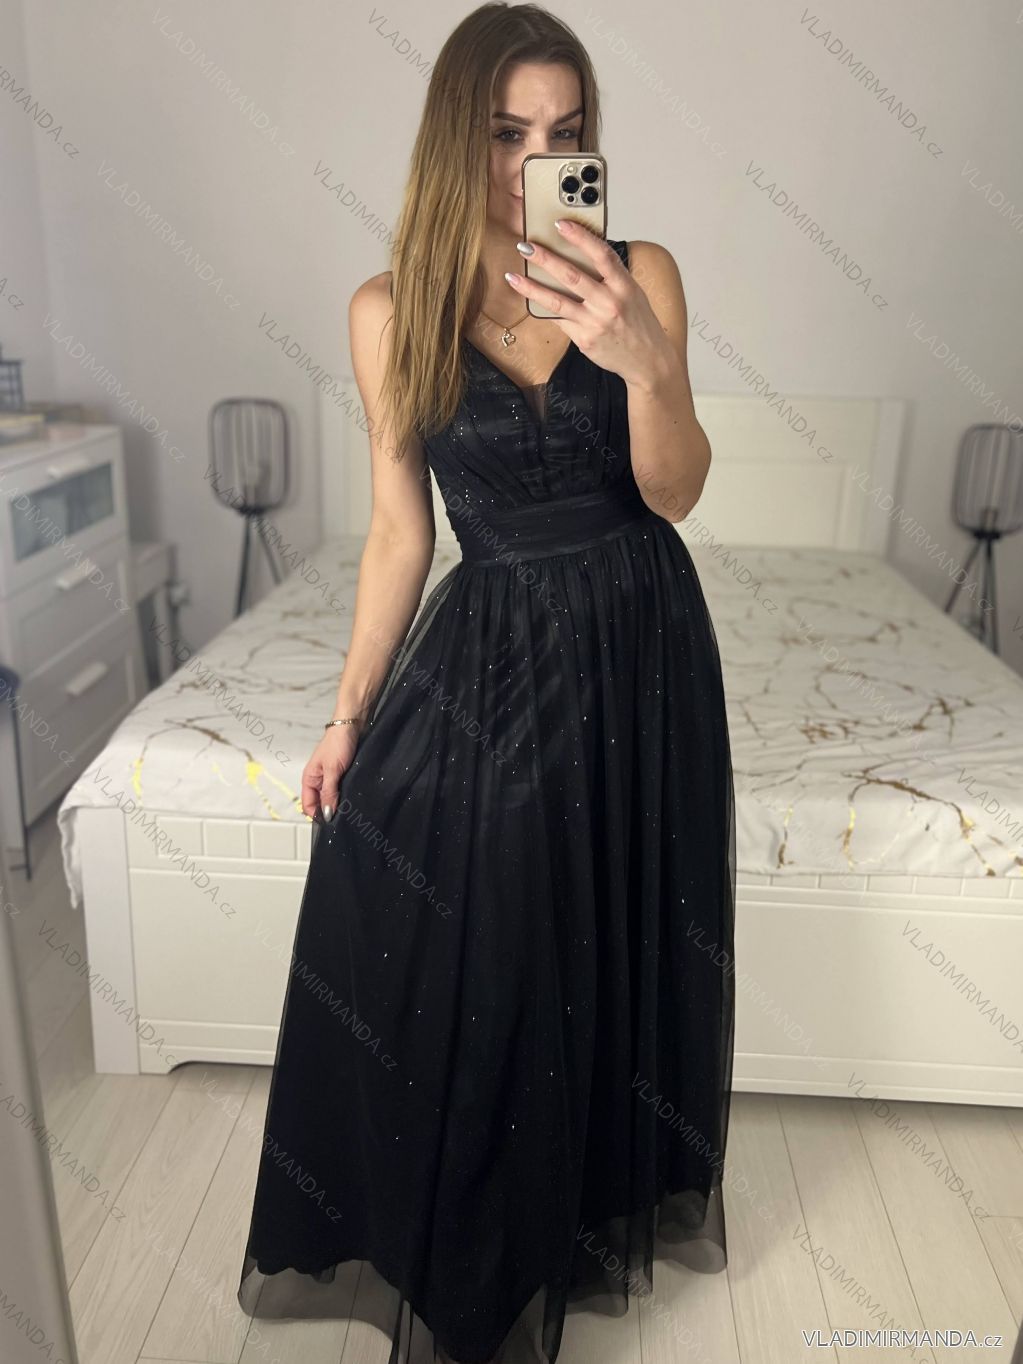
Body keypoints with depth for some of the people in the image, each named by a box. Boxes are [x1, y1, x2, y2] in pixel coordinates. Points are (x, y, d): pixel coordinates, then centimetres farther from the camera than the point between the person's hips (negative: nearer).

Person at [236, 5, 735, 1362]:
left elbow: (675, 491, -11)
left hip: (637, 646, 1)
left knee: (615, 940, 14)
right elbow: (400, 528, 1)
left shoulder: (640, 271, -4)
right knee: (446, 958, 5)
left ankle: (602, 1194, 45)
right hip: (487, 651, 0)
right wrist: (350, 713, 2)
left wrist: (642, 359, -30)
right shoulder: (390, 309, -4)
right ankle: (462, 1252, 36)